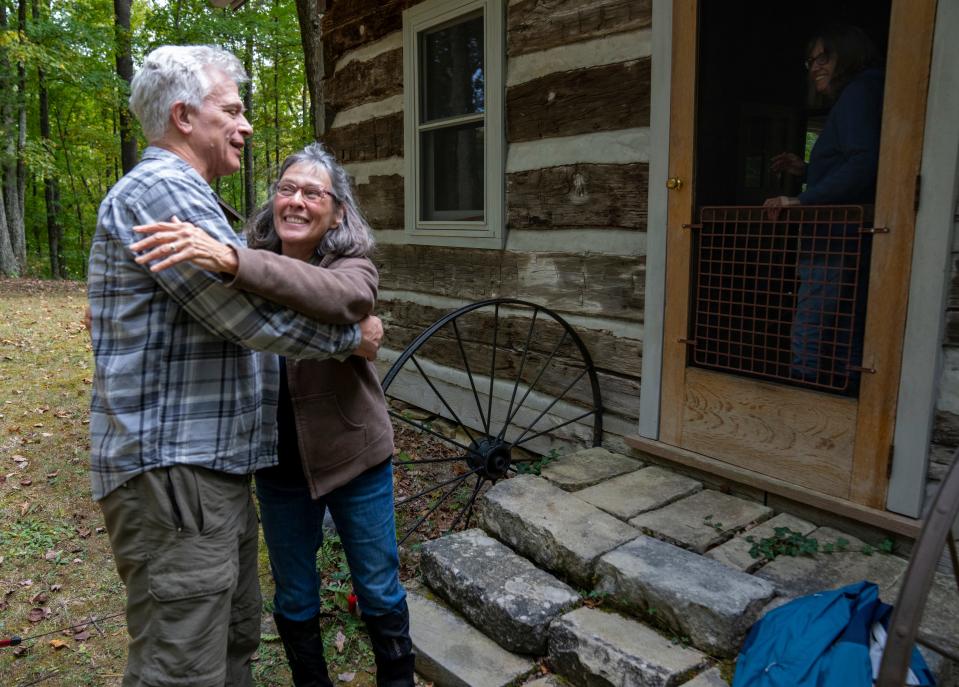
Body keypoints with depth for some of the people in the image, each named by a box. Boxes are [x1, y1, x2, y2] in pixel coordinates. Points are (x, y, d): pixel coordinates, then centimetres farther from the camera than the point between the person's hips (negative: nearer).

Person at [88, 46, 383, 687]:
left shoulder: (179, 191, 21)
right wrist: (353, 336, -7)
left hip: (213, 466, 11)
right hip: (172, 471, -11)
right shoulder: (160, 189, -15)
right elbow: (251, 316, -21)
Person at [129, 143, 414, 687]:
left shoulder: (354, 264, -14)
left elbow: (344, 298, -39)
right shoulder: (254, 268, -3)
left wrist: (232, 260, -51)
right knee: (294, 601, 18)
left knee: (379, 592, 14)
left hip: (353, 457, -3)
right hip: (280, 464, 3)